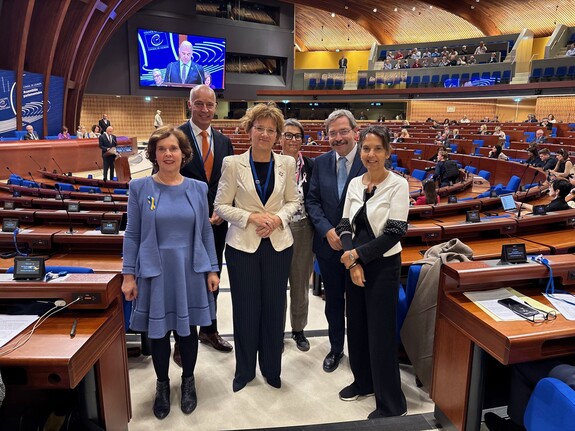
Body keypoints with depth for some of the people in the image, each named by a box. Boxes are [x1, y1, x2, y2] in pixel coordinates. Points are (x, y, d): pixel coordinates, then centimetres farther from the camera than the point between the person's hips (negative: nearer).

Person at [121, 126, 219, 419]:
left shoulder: (198, 188, 1)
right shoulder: (139, 187, -3)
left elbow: (206, 232, 4)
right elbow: (132, 235, -1)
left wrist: (212, 269, 2)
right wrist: (128, 275, -3)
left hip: (190, 270, 1)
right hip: (155, 272, -1)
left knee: (188, 329, 13)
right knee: (158, 331, 11)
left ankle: (188, 381, 36)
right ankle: (162, 384, 35)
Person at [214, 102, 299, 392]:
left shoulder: (286, 163, 1)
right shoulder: (233, 164, -5)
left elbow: (293, 200, 9)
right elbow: (221, 206, -3)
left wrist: (278, 218, -11)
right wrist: (251, 218, -16)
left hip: (278, 243, 2)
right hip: (243, 245, -2)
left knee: (274, 307, 10)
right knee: (246, 308, 8)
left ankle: (271, 368, 32)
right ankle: (244, 370, 30)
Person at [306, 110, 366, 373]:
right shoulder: (321, 163, 2)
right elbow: (312, 201, 2)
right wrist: (327, 231, -12)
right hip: (328, 244, 4)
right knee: (333, 301, 18)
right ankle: (336, 349, 39)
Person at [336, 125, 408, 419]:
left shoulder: (398, 184, -11)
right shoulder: (354, 184, 4)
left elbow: (394, 233, -15)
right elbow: (345, 226, 4)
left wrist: (358, 254, -13)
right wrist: (352, 262, -10)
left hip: (383, 265, -5)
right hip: (353, 263, 6)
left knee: (381, 334, 3)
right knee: (356, 325, 17)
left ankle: (391, 404, 21)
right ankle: (364, 381, 40)